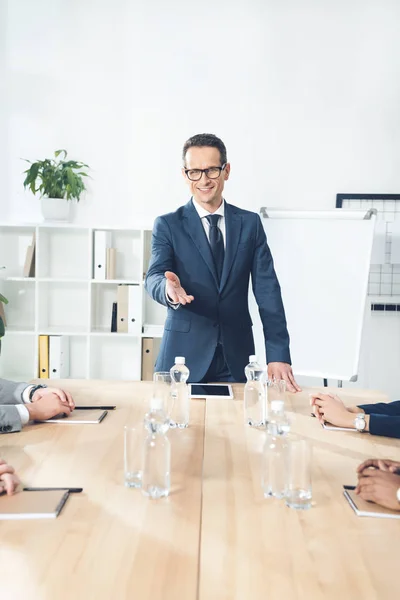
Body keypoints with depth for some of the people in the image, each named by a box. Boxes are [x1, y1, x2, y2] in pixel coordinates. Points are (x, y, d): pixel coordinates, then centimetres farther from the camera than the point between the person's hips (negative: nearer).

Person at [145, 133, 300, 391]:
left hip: (236, 356, 2)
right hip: (185, 355, -1)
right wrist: (169, 289, -38)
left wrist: (278, 354, -9)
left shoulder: (250, 223, 4)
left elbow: (267, 290, -1)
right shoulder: (168, 225, 1)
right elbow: (154, 276, -13)